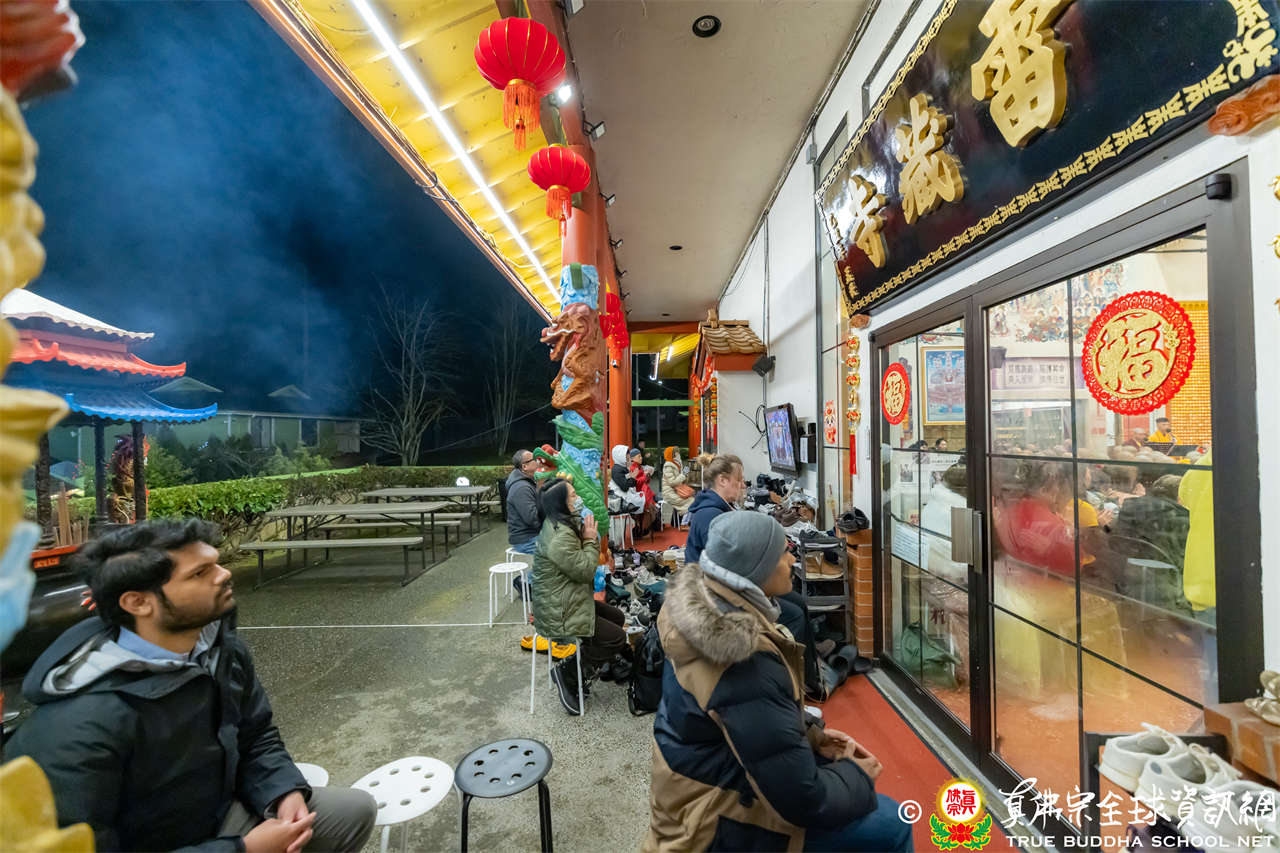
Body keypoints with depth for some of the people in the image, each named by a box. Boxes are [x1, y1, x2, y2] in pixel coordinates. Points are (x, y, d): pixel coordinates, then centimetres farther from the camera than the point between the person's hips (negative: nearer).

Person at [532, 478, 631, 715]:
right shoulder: (559, 537, -28)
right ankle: (568, 673, 1)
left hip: (568, 602, 10)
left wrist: (589, 537, -6)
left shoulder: (563, 525, 6)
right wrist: (590, 540, -12)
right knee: (617, 636, -10)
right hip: (558, 614, -10)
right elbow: (585, 571, -24)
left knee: (617, 617, 16)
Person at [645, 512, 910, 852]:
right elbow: (803, 801, -26)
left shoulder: (705, 611, -7)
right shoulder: (746, 665, -34)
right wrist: (856, 775, -8)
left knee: (831, 760, 20)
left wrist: (810, 733, 3)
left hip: (707, 782, 8)